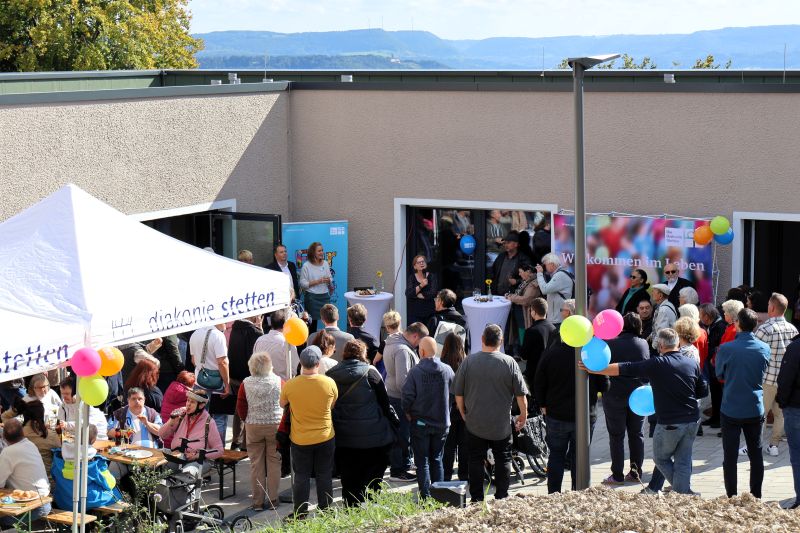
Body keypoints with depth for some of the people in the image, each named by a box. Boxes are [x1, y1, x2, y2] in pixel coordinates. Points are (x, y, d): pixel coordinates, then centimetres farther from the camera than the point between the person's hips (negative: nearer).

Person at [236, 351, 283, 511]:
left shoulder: (246, 384, -5)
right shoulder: (278, 381, -7)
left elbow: (240, 408, 0)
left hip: (253, 426, 1)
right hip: (275, 426, -1)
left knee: (256, 464, 8)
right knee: (273, 462, 9)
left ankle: (258, 501, 10)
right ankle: (272, 500, 10)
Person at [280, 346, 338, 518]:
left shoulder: (290, 385, -15)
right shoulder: (329, 383, -14)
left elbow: (282, 404, 4)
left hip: (300, 439, 0)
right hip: (325, 438, 1)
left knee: (301, 477, 10)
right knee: (324, 476, 13)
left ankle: (300, 515, 15)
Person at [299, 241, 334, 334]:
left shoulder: (325, 264, 11)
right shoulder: (306, 266, -4)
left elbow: (330, 280, 18)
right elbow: (302, 284, -9)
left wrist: (329, 280, -6)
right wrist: (318, 281, -14)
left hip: (325, 296, 4)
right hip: (312, 297, -4)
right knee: (313, 322, -2)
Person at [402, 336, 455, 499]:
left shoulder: (415, 372, -14)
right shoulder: (447, 371, -5)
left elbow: (407, 396, -14)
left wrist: (408, 413, 4)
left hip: (420, 423, -3)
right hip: (442, 423, 3)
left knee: (422, 461, 4)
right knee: (436, 460, 16)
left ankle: (426, 496, 1)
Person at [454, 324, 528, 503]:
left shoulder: (469, 361, -6)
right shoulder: (509, 363, -9)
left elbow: (458, 393, 0)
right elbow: (520, 394, -4)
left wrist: (463, 413, 15)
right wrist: (523, 414, 11)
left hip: (475, 424, 1)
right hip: (501, 424, -1)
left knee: (476, 460, 8)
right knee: (503, 460, 11)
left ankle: (476, 499, 10)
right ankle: (501, 497, 10)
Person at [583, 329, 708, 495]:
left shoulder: (657, 364, -11)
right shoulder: (692, 363, 3)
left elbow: (623, 369, -11)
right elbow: (703, 391, 10)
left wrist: (592, 369, -6)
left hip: (669, 423, -5)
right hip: (692, 420, 5)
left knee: (661, 458, 15)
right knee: (683, 461, 13)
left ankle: (685, 491, 13)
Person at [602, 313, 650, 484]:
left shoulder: (610, 343, -12)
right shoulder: (643, 344, -3)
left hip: (615, 395, -3)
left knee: (616, 436, 4)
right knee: (636, 434, 13)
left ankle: (617, 475, 4)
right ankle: (636, 472, 14)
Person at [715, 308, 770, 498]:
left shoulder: (726, 349, -14)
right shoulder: (764, 349, -5)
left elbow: (719, 375, 0)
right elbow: (763, 373, 9)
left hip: (731, 410, -3)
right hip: (755, 409, 3)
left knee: (730, 456, 5)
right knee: (756, 454, 14)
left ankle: (731, 497, 7)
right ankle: (756, 496, 18)